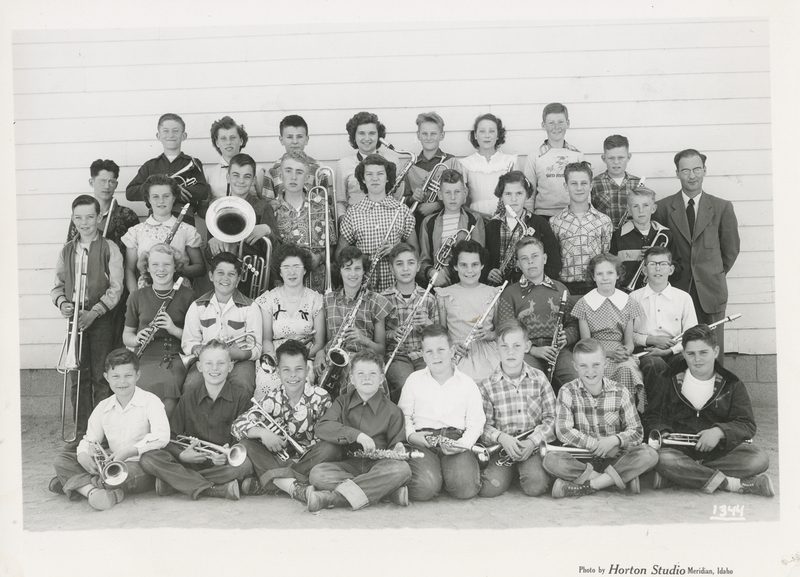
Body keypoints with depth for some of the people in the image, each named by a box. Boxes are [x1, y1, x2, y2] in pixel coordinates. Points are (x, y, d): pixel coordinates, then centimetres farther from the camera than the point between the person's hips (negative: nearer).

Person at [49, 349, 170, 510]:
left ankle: (75, 482, -17)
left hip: (140, 465, -6)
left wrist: (129, 451, -24)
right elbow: (90, 439, 14)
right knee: (61, 460, -5)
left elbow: (162, 436, -18)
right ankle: (93, 491, -31)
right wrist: (83, 454, -10)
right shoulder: (103, 408, 12)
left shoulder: (150, 401, -6)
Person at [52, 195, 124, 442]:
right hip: (74, 319, 4)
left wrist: (93, 313, -16)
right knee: (77, 377, 6)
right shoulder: (66, 251, 12)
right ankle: (81, 431, 14)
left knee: (101, 377, -2)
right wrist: (62, 303, -6)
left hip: (101, 319, -4)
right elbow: (57, 285, 15)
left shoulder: (109, 249, -2)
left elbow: (115, 288, -7)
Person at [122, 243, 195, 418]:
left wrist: (174, 329, -11)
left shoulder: (186, 295, 7)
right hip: (146, 359, 1)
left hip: (176, 359, -1)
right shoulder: (138, 296, 11)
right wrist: (137, 339, -5)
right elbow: (126, 335, 18)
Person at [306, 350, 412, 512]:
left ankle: (333, 497, -36)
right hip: (348, 465, 1)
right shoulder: (342, 403, 11)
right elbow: (321, 427, -6)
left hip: (378, 466, 0)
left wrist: (398, 450, -16)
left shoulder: (391, 410, 8)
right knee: (317, 473, -28)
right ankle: (387, 490, -31)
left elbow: (395, 445, 10)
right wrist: (356, 435, -19)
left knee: (402, 468, -33)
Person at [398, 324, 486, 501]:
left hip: (456, 439, 0)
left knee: (465, 487, -26)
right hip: (422, 441, 0)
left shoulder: (468, 383, 12)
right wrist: (411, 435, -9)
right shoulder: (414, 379, 15)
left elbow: (475, 423, 6)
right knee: (424, 488, -28)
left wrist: (464, 443, -14)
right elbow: (404, 414, 12)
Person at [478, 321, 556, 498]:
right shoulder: (486, 386, -1)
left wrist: (533, 440, -14)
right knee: (490, 488, -21)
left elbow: (551, 417, 1)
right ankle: (512, 471, 12)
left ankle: (530, 469, 11)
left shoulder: (539, 379, 2)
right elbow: (484, 424, -3)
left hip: (533, 446, 0)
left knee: (536, 486, -25)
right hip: (501, 447, 0)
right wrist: (501, 437, -22)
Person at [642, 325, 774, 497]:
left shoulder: (731, 384, 8)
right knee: (662, 458, -36)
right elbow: (652, 416, 10)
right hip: (679, 449, -1)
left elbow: (747, 425, 0)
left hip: (720, 450, 1)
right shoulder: (669, 379, 8)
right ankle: (734, 484, -31)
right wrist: (661, 432, -13)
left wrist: (720, 431, -20)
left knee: (759, 458, -26)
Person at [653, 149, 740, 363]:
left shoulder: (722, 208, 3)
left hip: (710, 291, 1)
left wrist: (715, 274, 12)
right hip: (676, 289, 0)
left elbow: (731, 248, 12)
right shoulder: (663, 207, 2)